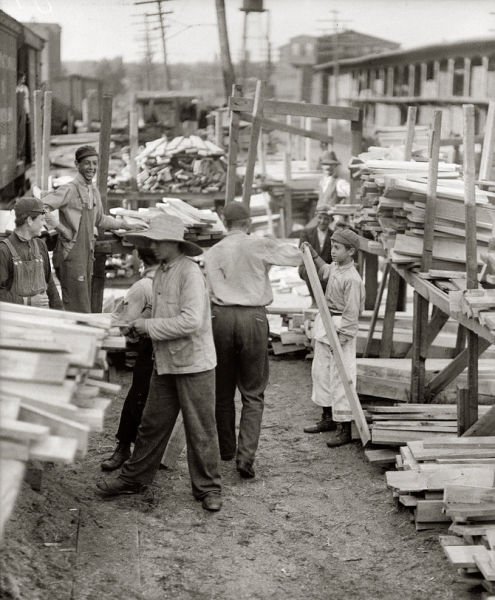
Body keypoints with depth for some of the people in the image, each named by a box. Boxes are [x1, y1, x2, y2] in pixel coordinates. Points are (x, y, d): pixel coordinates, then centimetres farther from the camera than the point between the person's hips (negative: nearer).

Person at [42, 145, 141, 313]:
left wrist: (126, 225, 25)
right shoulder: (70, 189, -13)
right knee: (78, 307, -8)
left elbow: (100, 220, 27)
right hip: (71, 253, -8)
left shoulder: (94, 191, 13)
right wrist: (60, 227, -21)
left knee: (86, 304, 12)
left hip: (87, 253, 8)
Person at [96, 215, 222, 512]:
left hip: (194, 363, -8)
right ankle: (134, 478, 26)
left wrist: (150, 326, -16)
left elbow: (192, 321, -24)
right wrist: (143, 325, 3)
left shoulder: (190, 273, -16)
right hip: (165, 362, 8)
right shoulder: (161, 273, 10)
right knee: (152, 424, 15)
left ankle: (208, 488, 15)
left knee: (201, 429, 3)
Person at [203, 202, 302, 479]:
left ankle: (226, 450, 27)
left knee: (223, 390, 16)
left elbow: (211, 291, 0)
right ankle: (246, 455, -9)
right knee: (253, 392, 4)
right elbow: (296, 256, 6)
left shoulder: (213, 253, 5)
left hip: (222, 316, 3)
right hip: (253, 316, -3)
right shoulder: (259, 245, -3)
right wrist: (275, 247, 22)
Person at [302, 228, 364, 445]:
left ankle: (344, 428, 0)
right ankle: (328, 417, 31)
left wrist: (340, 338, -21)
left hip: (341, 329, -10)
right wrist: (314, 256, 19)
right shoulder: (335, 267, 4)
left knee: (340, 376, -6)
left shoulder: (352, 279, -21)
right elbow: (324, 271, 30)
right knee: (320, 370, 17)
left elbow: (351, 313, -21)